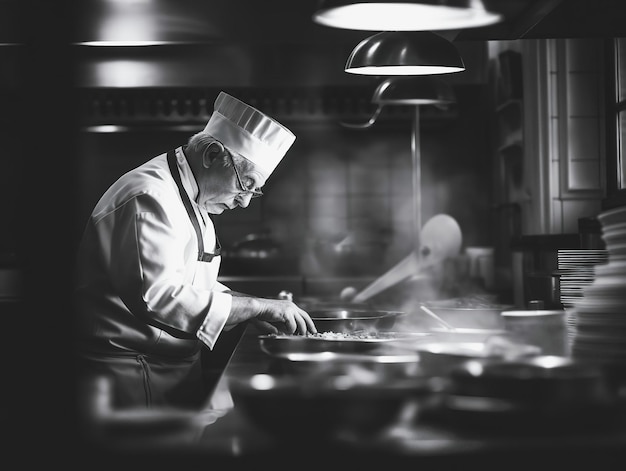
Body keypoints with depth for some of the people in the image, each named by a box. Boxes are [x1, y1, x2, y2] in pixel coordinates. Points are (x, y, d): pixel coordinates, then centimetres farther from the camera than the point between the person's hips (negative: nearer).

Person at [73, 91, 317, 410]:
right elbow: (160, 295, -30)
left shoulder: (193, 203, 16)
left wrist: (255, 313, 7)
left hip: (177, 371, 10)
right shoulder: (149, 198, -19)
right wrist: (260, 307, -23)